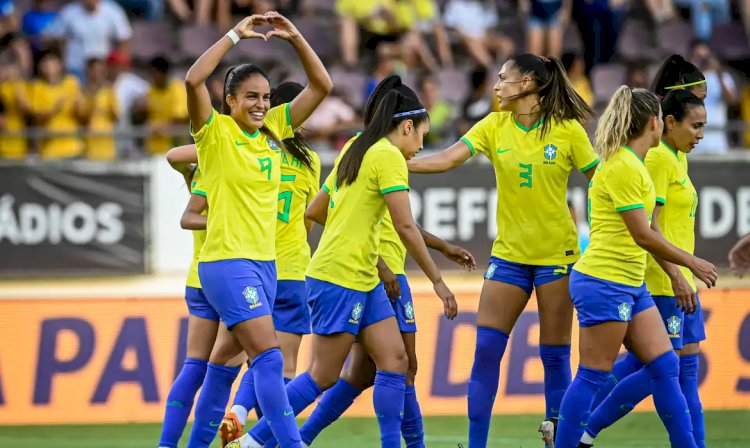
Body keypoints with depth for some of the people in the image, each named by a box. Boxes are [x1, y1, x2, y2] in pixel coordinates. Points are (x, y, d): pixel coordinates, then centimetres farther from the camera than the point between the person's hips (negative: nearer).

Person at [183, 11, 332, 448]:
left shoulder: (274, 129, 8)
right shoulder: (216, 132, -8)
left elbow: (322, 85, 7)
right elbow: (194, 80, -25)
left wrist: (295, 37, -3)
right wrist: (236, 35, -20)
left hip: (264, 262, 7)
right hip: (226, 261, -7)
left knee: (229, 358, 15)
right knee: (269, 357, -17)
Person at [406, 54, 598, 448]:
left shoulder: (568, 131, -8)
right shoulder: (494, 126, 1)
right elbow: (448, 159, -9)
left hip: (557, 255, -3)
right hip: (508, 253, 3)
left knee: (554, 355, 1)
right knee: (486, 348, -3)